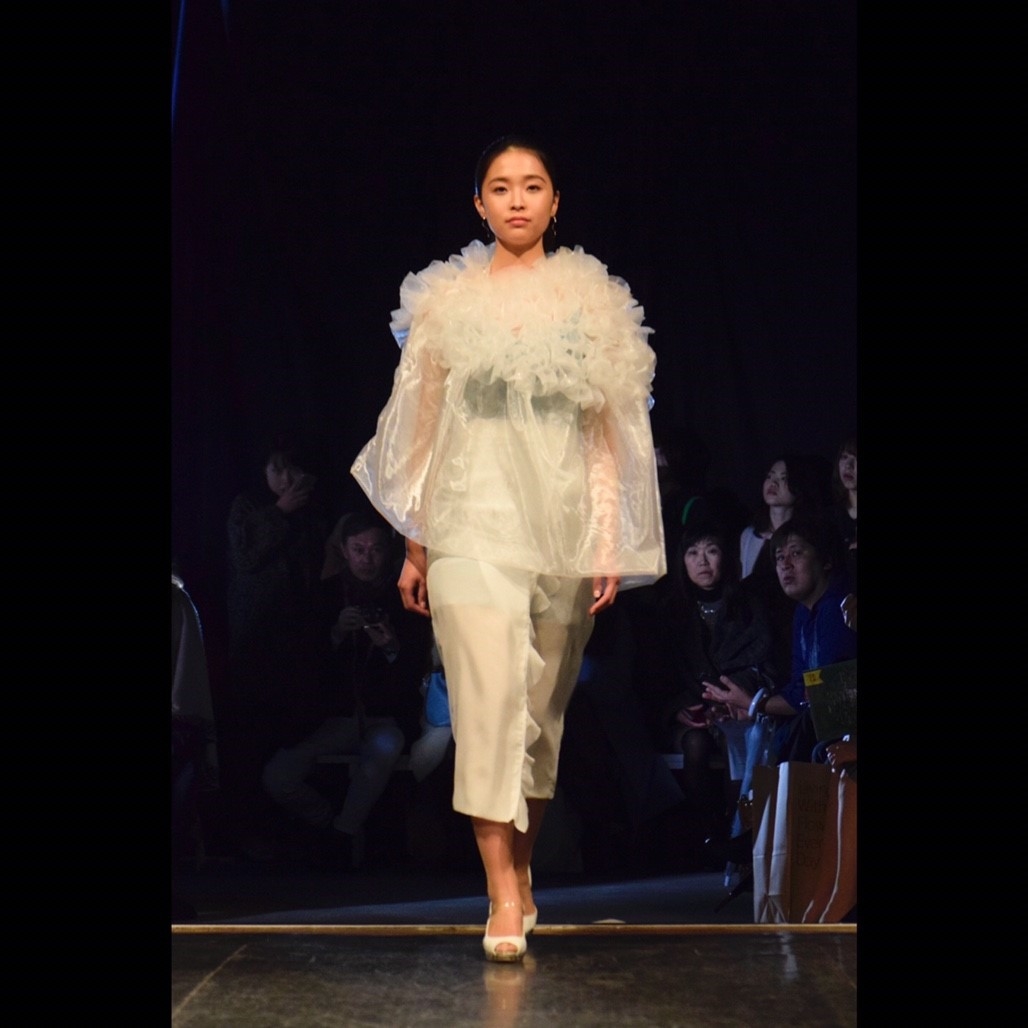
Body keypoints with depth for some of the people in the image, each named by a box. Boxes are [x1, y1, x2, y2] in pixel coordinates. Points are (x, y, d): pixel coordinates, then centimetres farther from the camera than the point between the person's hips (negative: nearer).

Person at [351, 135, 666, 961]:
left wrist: (612, 544, 0)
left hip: (565, 527, 1)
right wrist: (415, 545, 9)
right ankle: (504, 900, -12)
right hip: (474, 524, -1)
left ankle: (522, 863, 27)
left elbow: (609, 434, 7)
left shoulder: (592, 302, 7)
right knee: (490, 698, -13)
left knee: (544, 707, 9)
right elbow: (423, 431, 10)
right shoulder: (446, 302, 6)